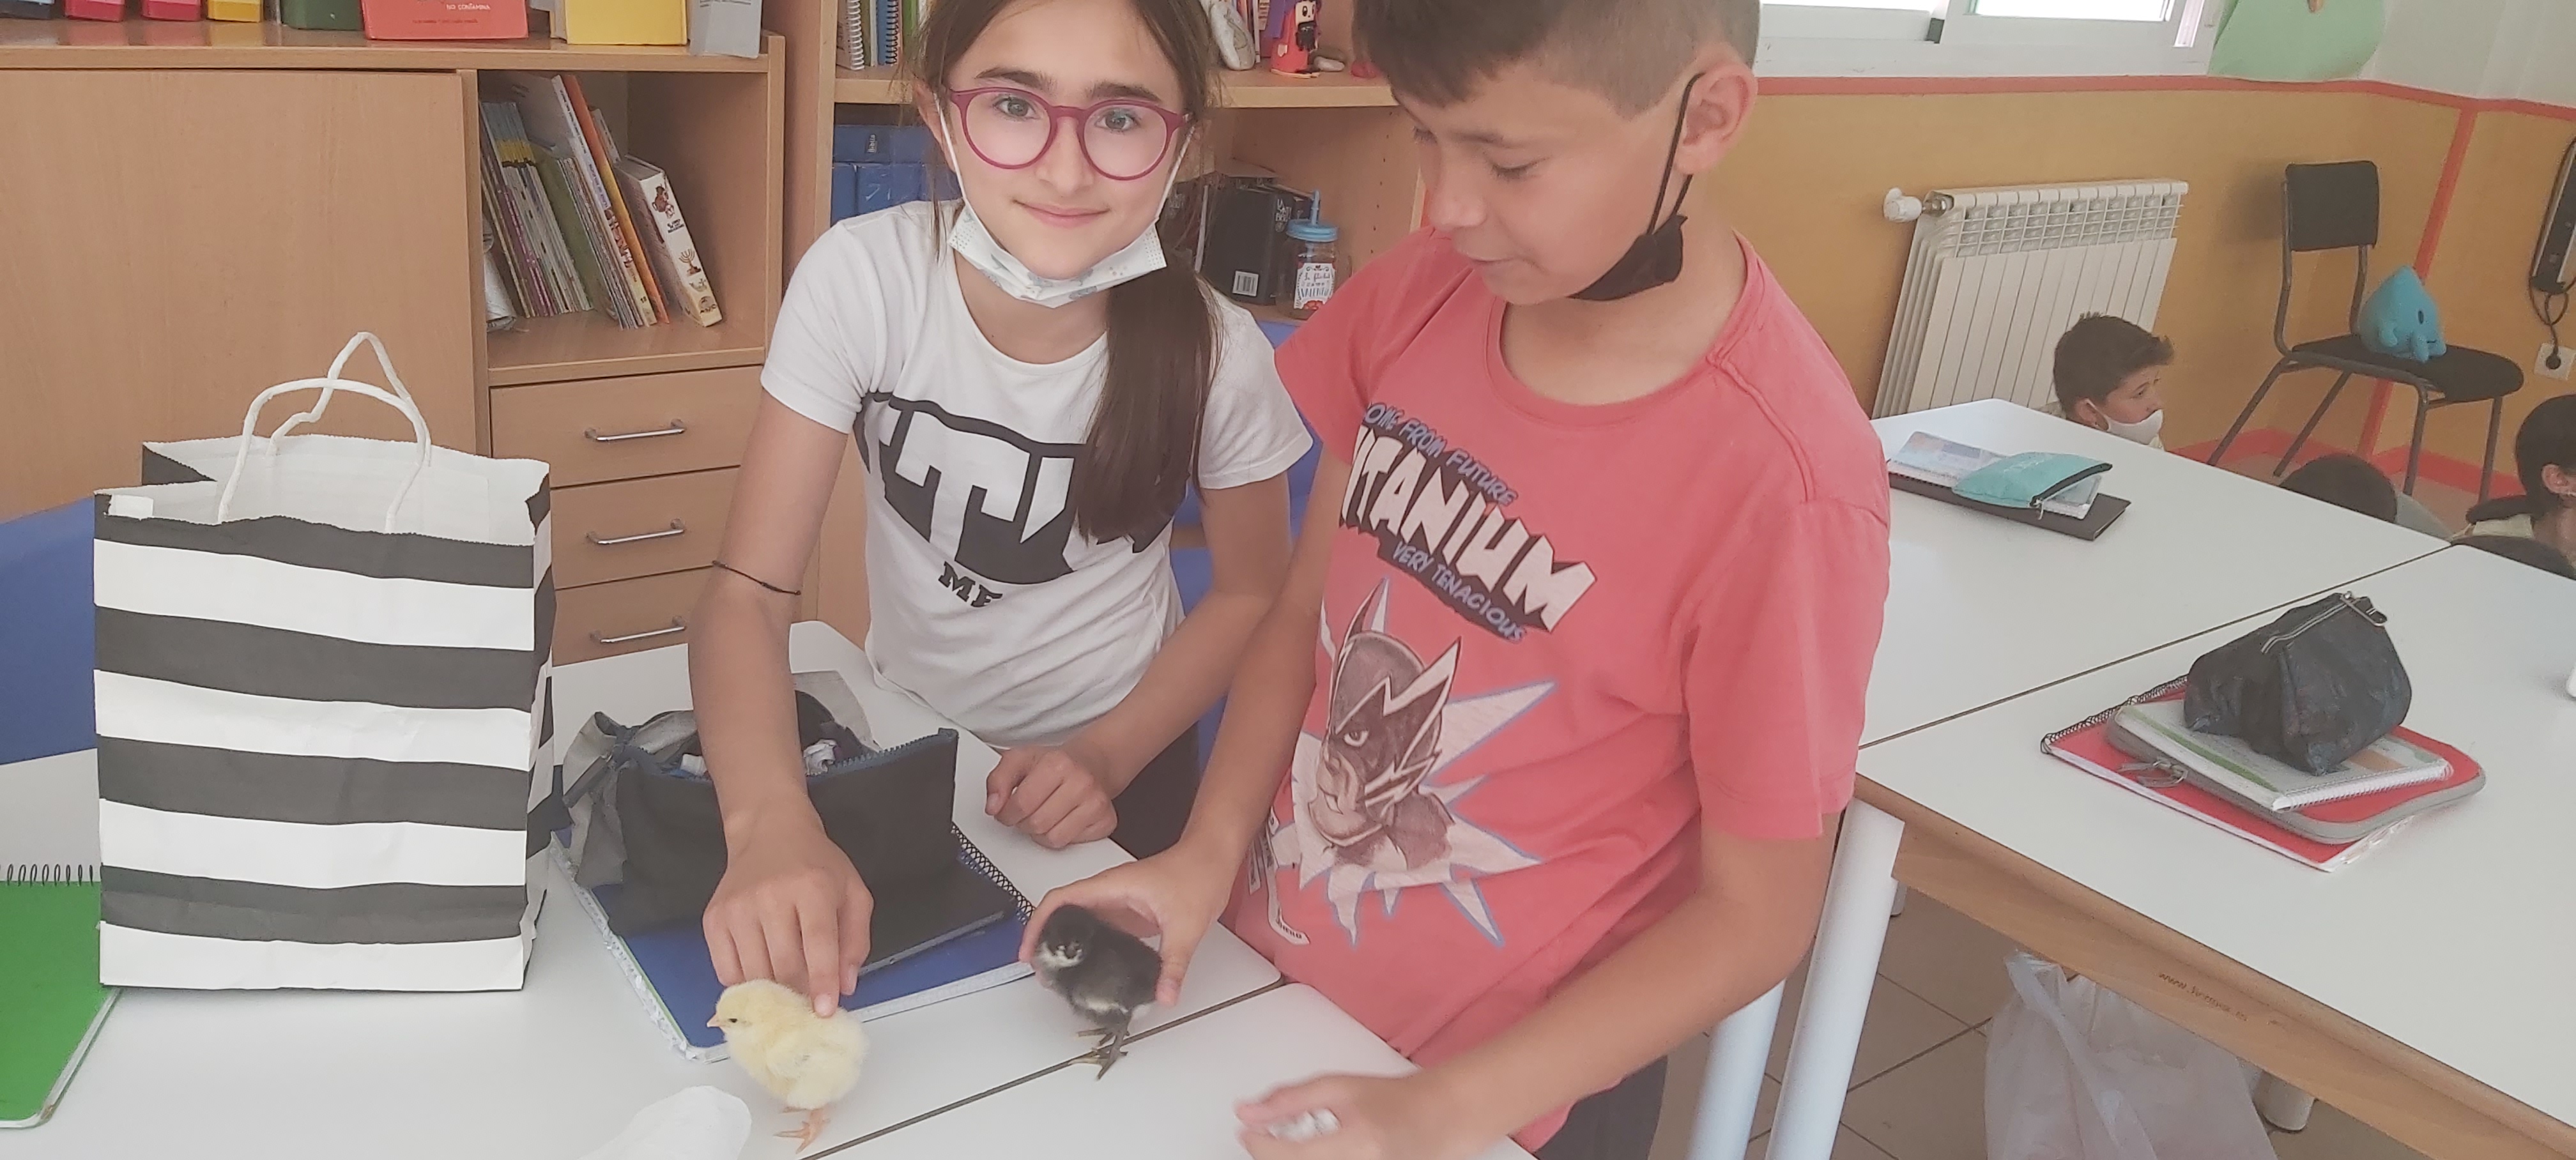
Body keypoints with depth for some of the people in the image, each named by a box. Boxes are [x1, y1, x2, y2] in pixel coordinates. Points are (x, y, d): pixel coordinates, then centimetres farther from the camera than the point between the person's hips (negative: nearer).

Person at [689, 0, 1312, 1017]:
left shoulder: (1215, 352, -23)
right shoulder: (861, 278, -24)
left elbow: (1250, 592, -6)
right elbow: (750, 589, -25)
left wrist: (1112, 757, -18)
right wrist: (771, 820, -41)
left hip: (1110, 770, -1)